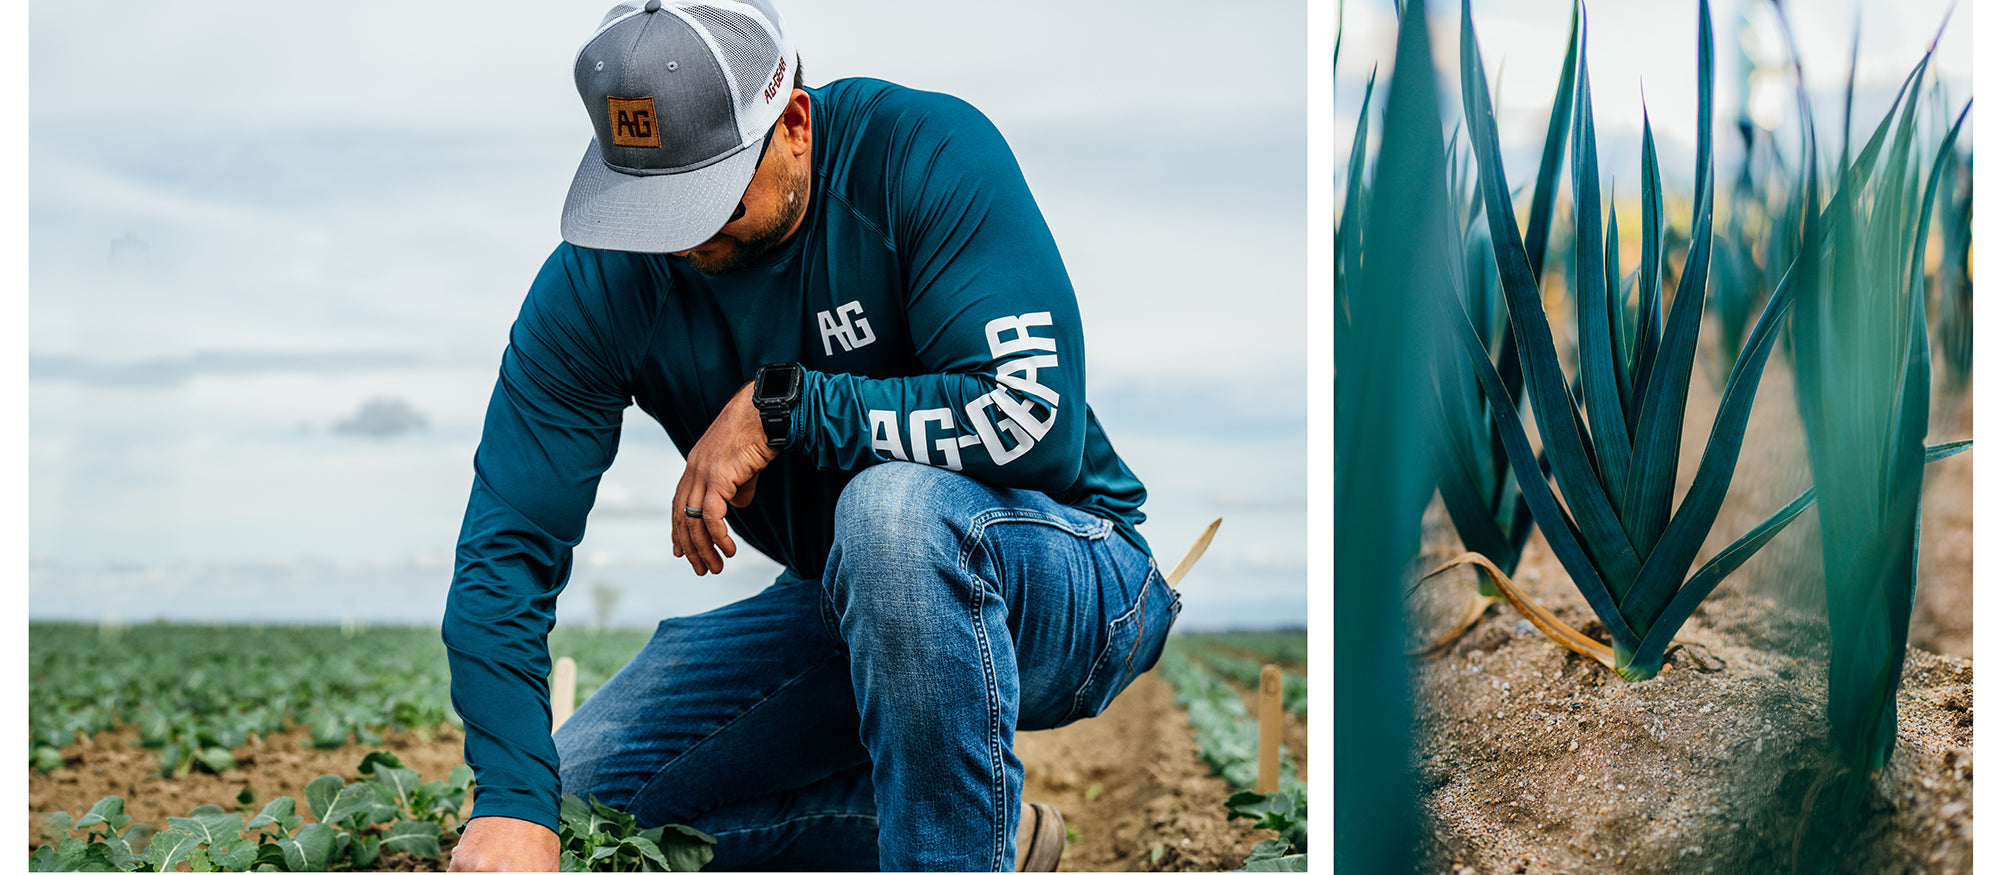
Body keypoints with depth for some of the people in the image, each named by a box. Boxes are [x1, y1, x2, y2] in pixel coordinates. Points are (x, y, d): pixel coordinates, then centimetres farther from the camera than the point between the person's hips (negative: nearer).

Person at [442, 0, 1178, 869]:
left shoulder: (927, 154, -21)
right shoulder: (596, 283, -11)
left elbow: (1033, 418, -30)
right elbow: (507, 548, -14)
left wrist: (780, 407, -27)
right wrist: (512, 804, -26)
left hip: (1063, 581, -5)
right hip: (848, 607, 5)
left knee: (894, 508, -38)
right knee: (577, 790, -3)